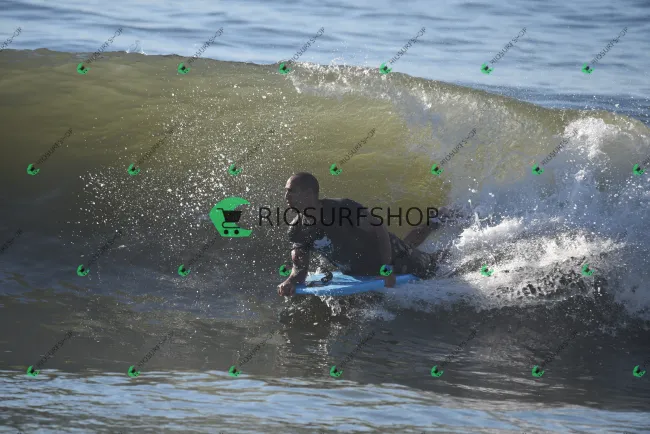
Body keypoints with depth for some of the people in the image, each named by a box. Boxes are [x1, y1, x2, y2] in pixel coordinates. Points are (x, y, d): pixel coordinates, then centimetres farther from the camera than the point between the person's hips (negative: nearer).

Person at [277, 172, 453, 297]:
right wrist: (291, 280, -46)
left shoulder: (343, 208, -36)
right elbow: (300, 267, -21)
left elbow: (379, 229, -27)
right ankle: (434, 222, 55)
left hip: (387, 254, -6)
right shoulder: (297, 231, -21)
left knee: (430, 268, 14)